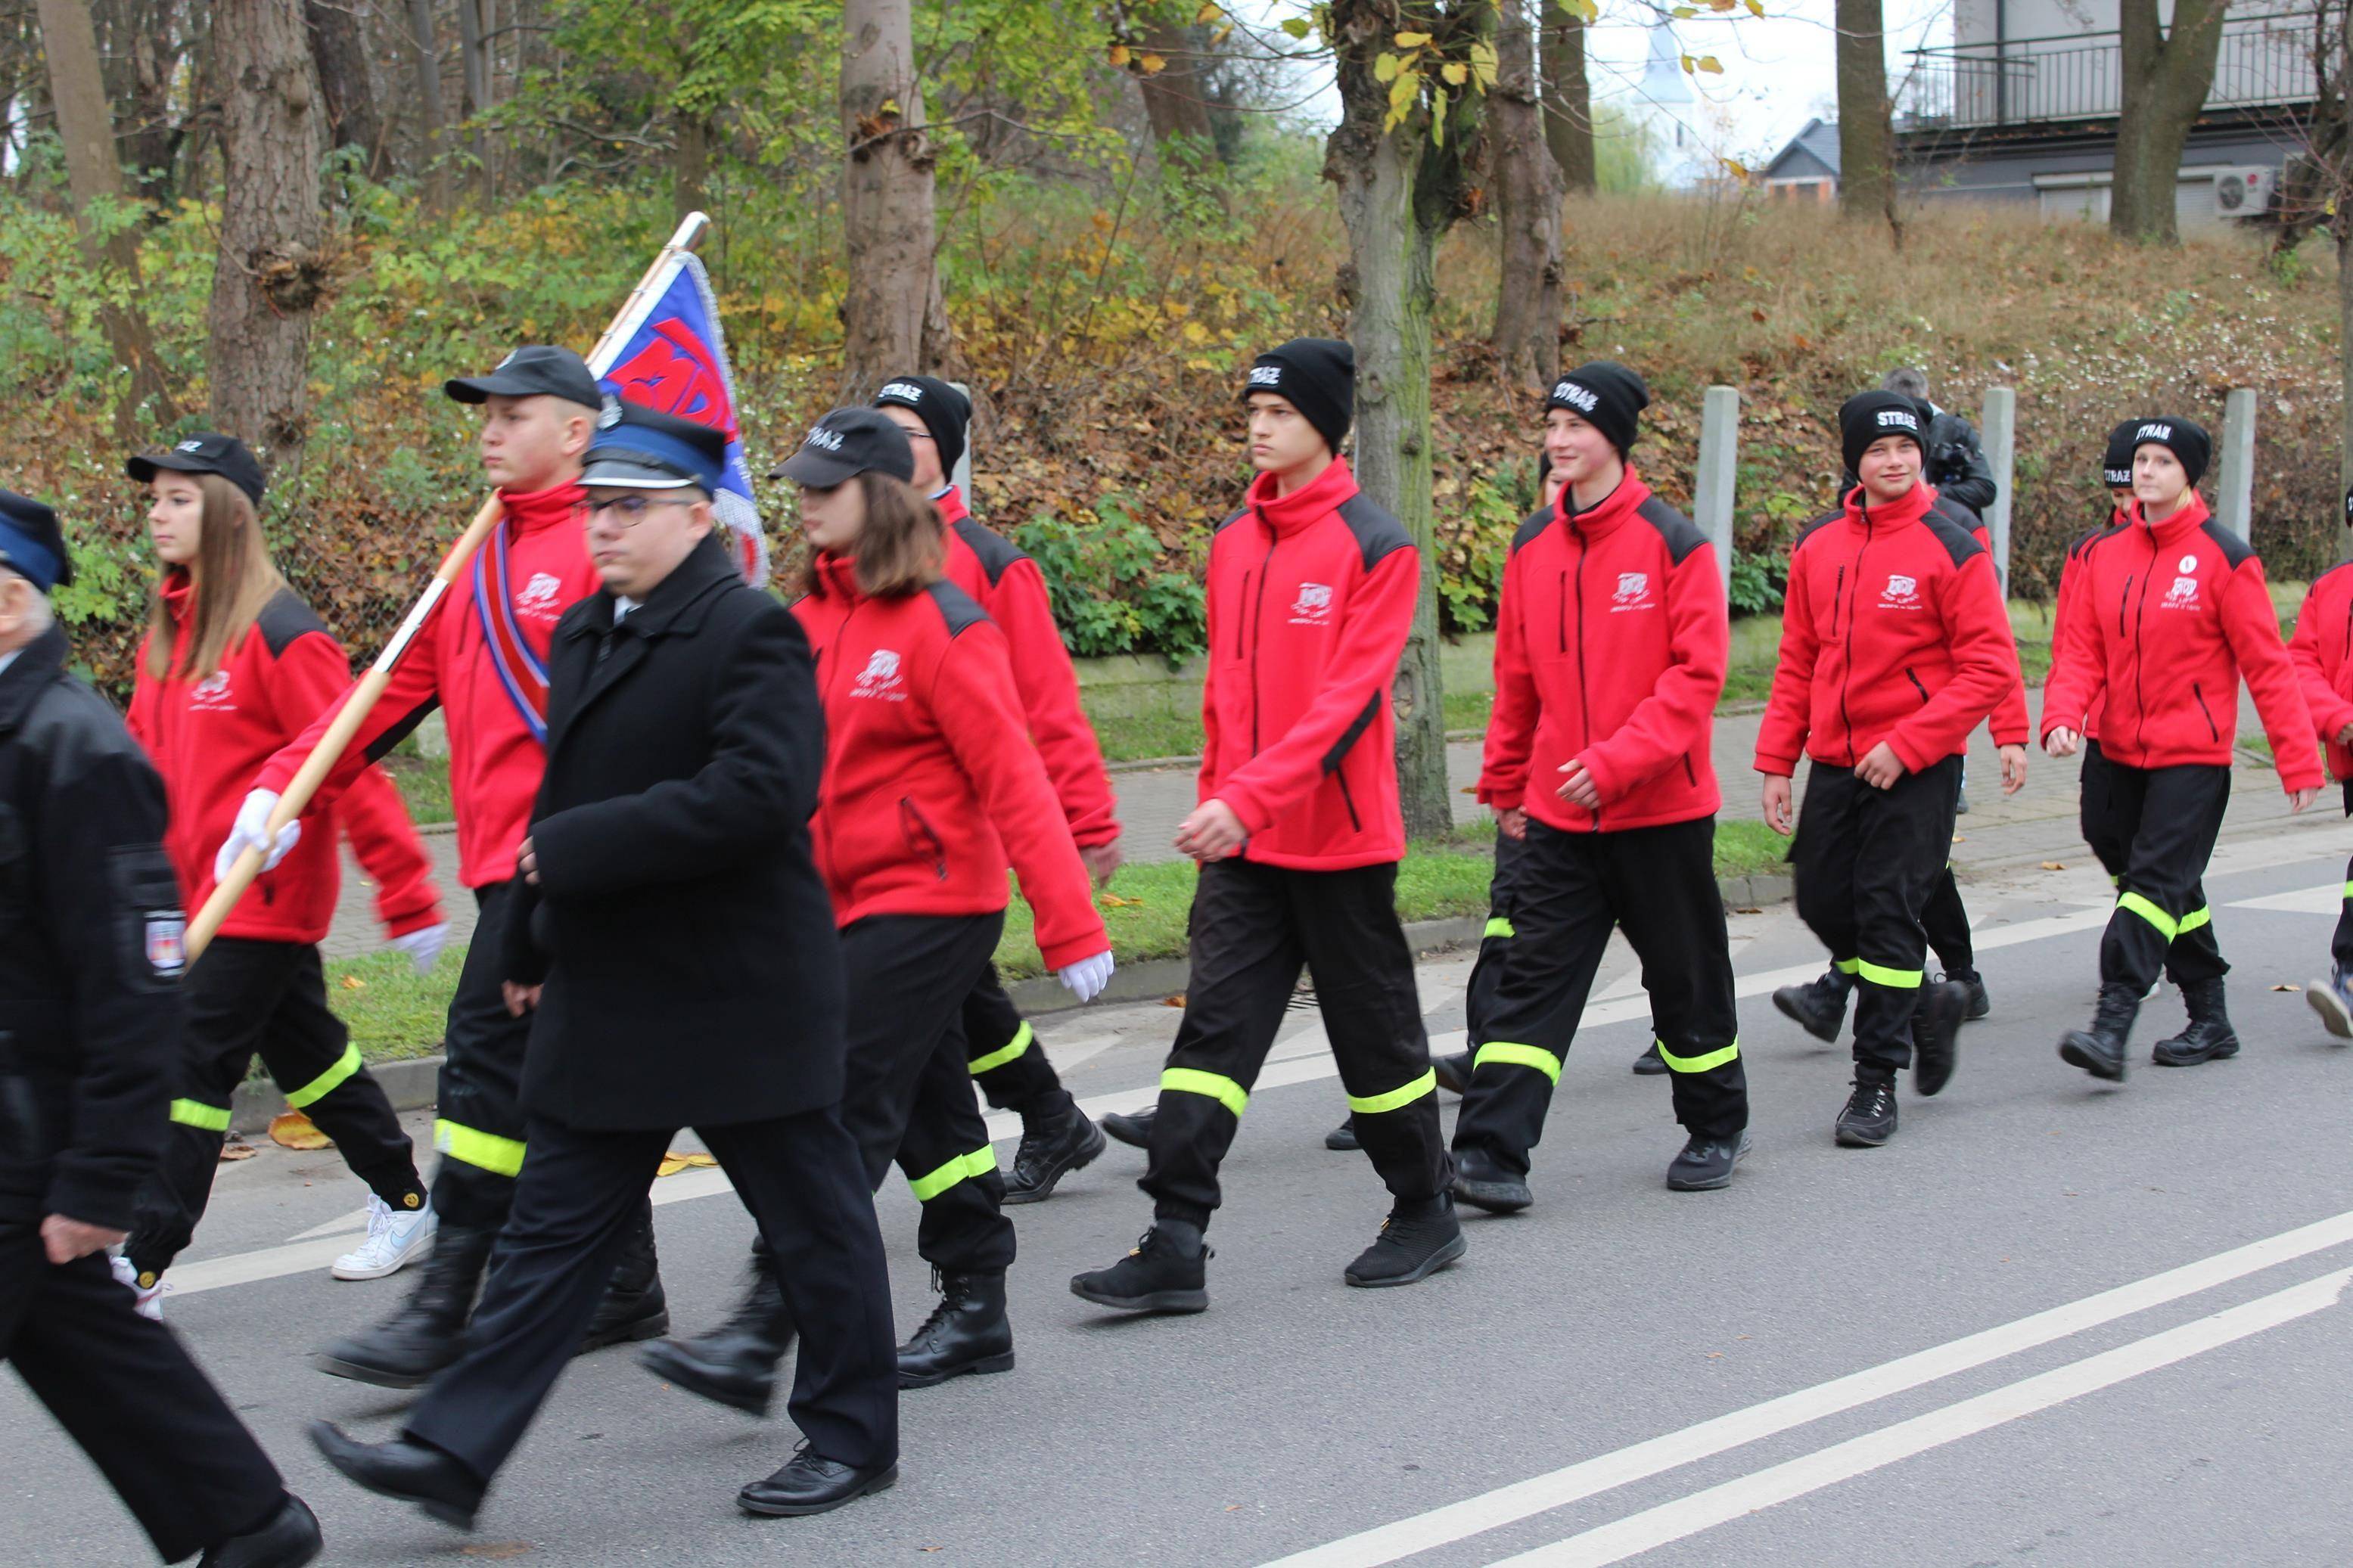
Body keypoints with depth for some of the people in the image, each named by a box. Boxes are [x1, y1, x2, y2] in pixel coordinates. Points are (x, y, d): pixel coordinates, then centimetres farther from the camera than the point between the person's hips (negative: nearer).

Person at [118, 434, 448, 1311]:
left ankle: (140, 1270, -4)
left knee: (193, 1066, -8)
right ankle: (405, 1207, 33)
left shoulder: (279, 634, -16)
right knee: (305, 1052, 18)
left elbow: (350, 766, -17)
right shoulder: (168, 631, 10)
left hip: (262, 896, -8)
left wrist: (409, 898, -17)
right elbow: (145, 756, 13)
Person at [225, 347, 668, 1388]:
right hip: (508, 860, 9)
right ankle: (626, 1292, 22)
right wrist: (284, 784, 10)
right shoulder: (484, 560, 19)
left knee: (488, 1053, -11)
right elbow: (401, 682, 18)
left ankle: (443, 1311, -7)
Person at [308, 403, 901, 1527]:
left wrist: (577, 850, -22)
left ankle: (854, 1436, 22)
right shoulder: (583, 634, 13)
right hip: (603, 997, 8)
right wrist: (526, 942, 18)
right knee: (554, 1225, 8)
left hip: (737, 999, -8)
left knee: (812, 1218, 7)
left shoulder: (748, 630, -14)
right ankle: (454, 1453, 8)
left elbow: (759, 791, -27)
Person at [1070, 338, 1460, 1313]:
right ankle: (1175, 1247, -4)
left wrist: (1249, 797, -28)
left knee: (1374, 1030, 8)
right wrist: (1216, 799, 13)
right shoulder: (1233, 541, 9)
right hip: (1241, 843, 5)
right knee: (1214, 1029, -2)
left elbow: (1345, 699, -20)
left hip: (1340, 842, -5)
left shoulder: (1375, 547, -11)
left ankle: (1426, 1214, 27)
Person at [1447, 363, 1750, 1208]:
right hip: (1559, 814, 4)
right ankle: (1490, 1152, -5)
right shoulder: (1533, 544, 5)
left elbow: (1698, 672, -15)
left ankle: (1717, 1127, 30)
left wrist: (1619, 759, -22)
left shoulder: (1673, 541, -10)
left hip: (1662, 809, -4)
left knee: (1686, 973, 11)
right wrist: (1506, 782, 15)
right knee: (1533, 977, -2)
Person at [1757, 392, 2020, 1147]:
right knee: (1824, 902, 8)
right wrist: (1777, 760, 5)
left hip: (1916, 770, -5)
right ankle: (1928, 1004, 32)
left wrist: (1906, 744, -17)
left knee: (1887, 910, -5)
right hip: (1835, 764, 6)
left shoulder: (1950, 547, -9)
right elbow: (1798, 663, 12)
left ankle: (1877, 1083, 4)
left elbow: (1990, 669, -12)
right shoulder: (1818, 547, 6)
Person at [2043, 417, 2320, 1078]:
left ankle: (2112, 1025, -23)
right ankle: (2211, 1023, 25)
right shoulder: (2103, 556, 6)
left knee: (2155, 880, -15)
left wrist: (2299, 761, -9)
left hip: (2194, 756, -6)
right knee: (2173, 890, 13)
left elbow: (2267, 664, -8)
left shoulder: (2223, 558, -8)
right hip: (2123, 752, 6)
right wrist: (2062, 717, -17)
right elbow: (2083, 653, 2)